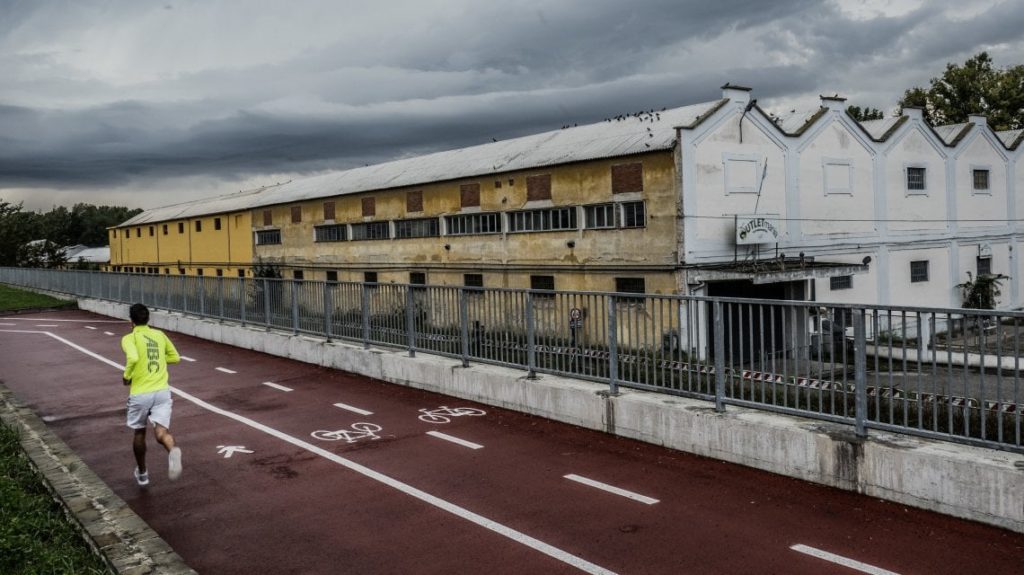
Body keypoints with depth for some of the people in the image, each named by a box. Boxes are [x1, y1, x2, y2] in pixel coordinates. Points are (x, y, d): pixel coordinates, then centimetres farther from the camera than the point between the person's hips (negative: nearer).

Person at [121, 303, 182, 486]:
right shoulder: (160, 335, 12)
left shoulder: (129, 338, -3)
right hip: (162, 391, 2)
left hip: (140, 394, -2)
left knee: (139, 432, 20)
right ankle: (173, 450, -44)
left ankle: (142, 473, 35)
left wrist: (126, 376, -5)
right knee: (161, 432, -8)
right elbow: (175, 357, 20)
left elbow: (133, 357, -22)